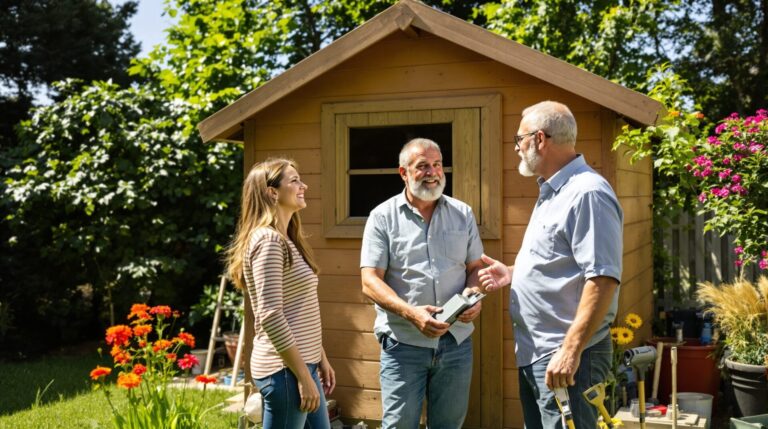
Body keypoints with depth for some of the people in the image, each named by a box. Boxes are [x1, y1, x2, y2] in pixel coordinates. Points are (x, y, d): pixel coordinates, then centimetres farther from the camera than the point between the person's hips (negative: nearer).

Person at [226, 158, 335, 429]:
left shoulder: (286, 240, 14)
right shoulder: (268, 240, -15)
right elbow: (270, 316, -22)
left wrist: (320, 359, 18)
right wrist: (304, 377, -20)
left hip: (301, 364, 10)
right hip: (284, 369, -10)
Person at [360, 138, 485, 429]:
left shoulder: (463, 214, 8)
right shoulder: (383, 217, -2)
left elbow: (475, 267, 13)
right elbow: (370, 282, -8)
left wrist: (474, 294, -10)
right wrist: (411, 313, -23)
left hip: (456, 341, 3)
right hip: (403, 342, -3)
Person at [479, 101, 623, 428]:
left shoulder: (587, 193, -18)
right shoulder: (552, 193, 15)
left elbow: (602, 277, -25)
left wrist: (570, 350, -27)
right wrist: (513, 273, 12)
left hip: (564, 356, -10)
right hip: (534, 353, 10)